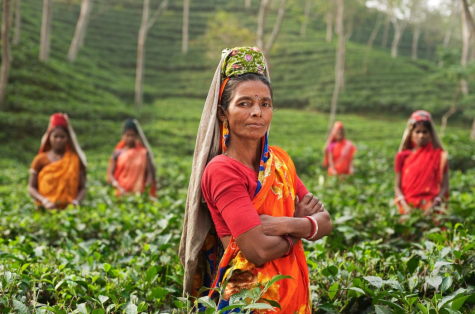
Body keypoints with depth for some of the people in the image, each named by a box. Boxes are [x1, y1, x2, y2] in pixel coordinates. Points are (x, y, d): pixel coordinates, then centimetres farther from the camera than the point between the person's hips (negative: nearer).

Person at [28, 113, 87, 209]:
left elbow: (82, 188, 9)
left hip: (69, 209, 0)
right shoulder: (40, 160, 9)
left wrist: (76, 201, -10)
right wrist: (44, 200, -9)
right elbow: (31, 187, 8)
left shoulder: (75, 160, 9)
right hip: (45, 209, 0)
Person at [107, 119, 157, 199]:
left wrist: (146, 188, -13)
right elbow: (110, 175, 2)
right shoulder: (117, 153, 6)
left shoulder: (143, 153, 7)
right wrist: (120, 188, -13)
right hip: (122, 194, 0)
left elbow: (150, 172, 3)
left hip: (139, 194, 0)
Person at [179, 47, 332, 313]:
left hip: (293, 291, 6)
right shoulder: (221, 170, -16)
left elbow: (325, 222, -1)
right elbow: (259, 250, -24)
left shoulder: (279, 159, 3)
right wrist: (300, 224, -8)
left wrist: (285, 224, -19)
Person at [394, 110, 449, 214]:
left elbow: (444, 186, 4)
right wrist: (405, 206, -9)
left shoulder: (439, 155, 7)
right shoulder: (402, 156, 8)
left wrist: (433, 205, -11)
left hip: (430, 205, -1)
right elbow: (398, 186, 7)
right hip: (408, 207, 1)